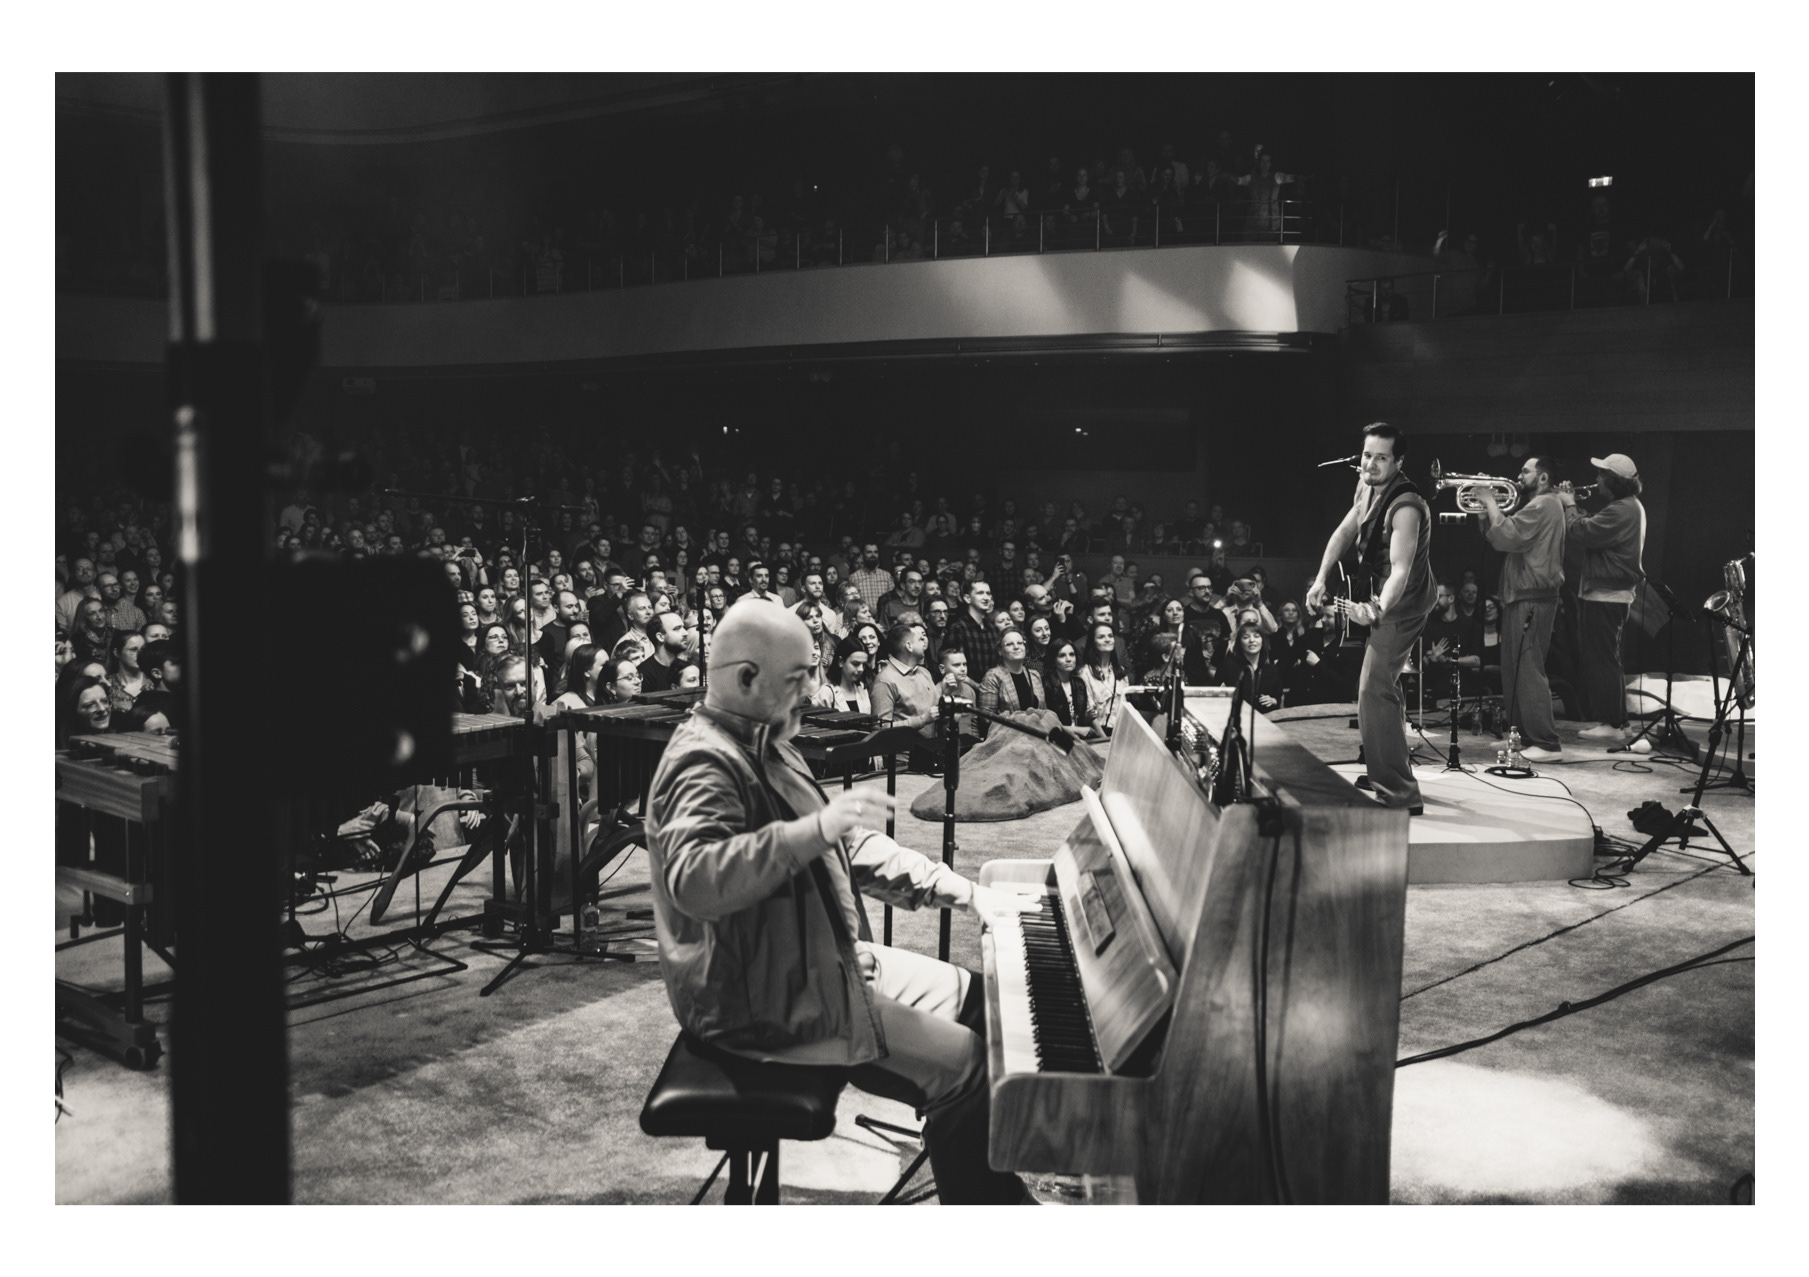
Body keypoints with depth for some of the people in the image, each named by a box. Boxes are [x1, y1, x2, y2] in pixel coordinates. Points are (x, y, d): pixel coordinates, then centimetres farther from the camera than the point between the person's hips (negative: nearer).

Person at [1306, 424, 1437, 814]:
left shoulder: (1405, 507, -29)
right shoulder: (1367, 486, -3)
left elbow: (1401, 570, -39)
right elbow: (1344, 532, 9)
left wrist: (1379, 609, -56)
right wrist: (1321, 580, -1)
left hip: (1401, 603, -10)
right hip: (1377, 593, 10)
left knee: (1374, 693, -17)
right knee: (1384, 685, 25)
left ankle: (1399, 794, -15)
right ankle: (1389, 769, 44)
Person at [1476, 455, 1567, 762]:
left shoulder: (1544, 505, -13)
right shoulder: (1537, 505, 22)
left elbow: (1505, 536, -24)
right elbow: (1498, 540, 17)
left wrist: (1491, 502, -13)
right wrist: (1486, 509, 4)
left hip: (1533, 599, -11)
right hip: (1522, 596, 11)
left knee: (1528, 670, -11)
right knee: (1515, 668, 16)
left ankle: (1547, 743, -10)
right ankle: (1522, 734, 23)